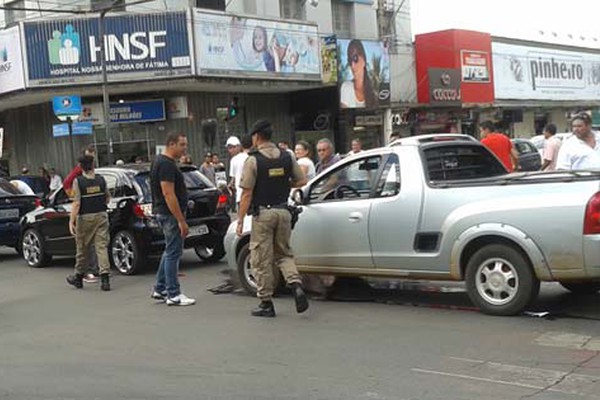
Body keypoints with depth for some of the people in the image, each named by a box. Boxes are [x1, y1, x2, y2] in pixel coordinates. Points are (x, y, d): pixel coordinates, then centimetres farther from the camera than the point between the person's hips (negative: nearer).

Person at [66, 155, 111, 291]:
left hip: (85, 218, -2)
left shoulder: (78, 181, -10)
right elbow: (108, 197, 14)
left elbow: (76, 203, -15)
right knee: (102, 247, -1)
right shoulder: (101, 180, 2)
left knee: (82, 249, 11)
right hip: (101, 216, 3)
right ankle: (105, 277, -10)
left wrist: (71, 221, -14)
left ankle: (78, 277, 26)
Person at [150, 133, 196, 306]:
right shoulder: (166, 165, -18)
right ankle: (173, 295, 3)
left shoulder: (161, 161, 15)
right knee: (173, 253, -4)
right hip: (171, 214, -11)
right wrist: (181, 221, -23)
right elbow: (168, 195, -24)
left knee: (170, 252, 18)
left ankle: (159, 289, 24)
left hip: (164, 213, 11)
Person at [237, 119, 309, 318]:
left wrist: (240, 220, -7)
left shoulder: (253, 160, -10)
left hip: (262, 213, -5)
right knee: (284, 254, 17)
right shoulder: (287, 157, 5)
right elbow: (301, 181, 11)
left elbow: (247, 193, -12)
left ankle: (266, 303, 10)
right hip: (283, 211, 5)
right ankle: (296, 285, -7)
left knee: (261, 260, 5)